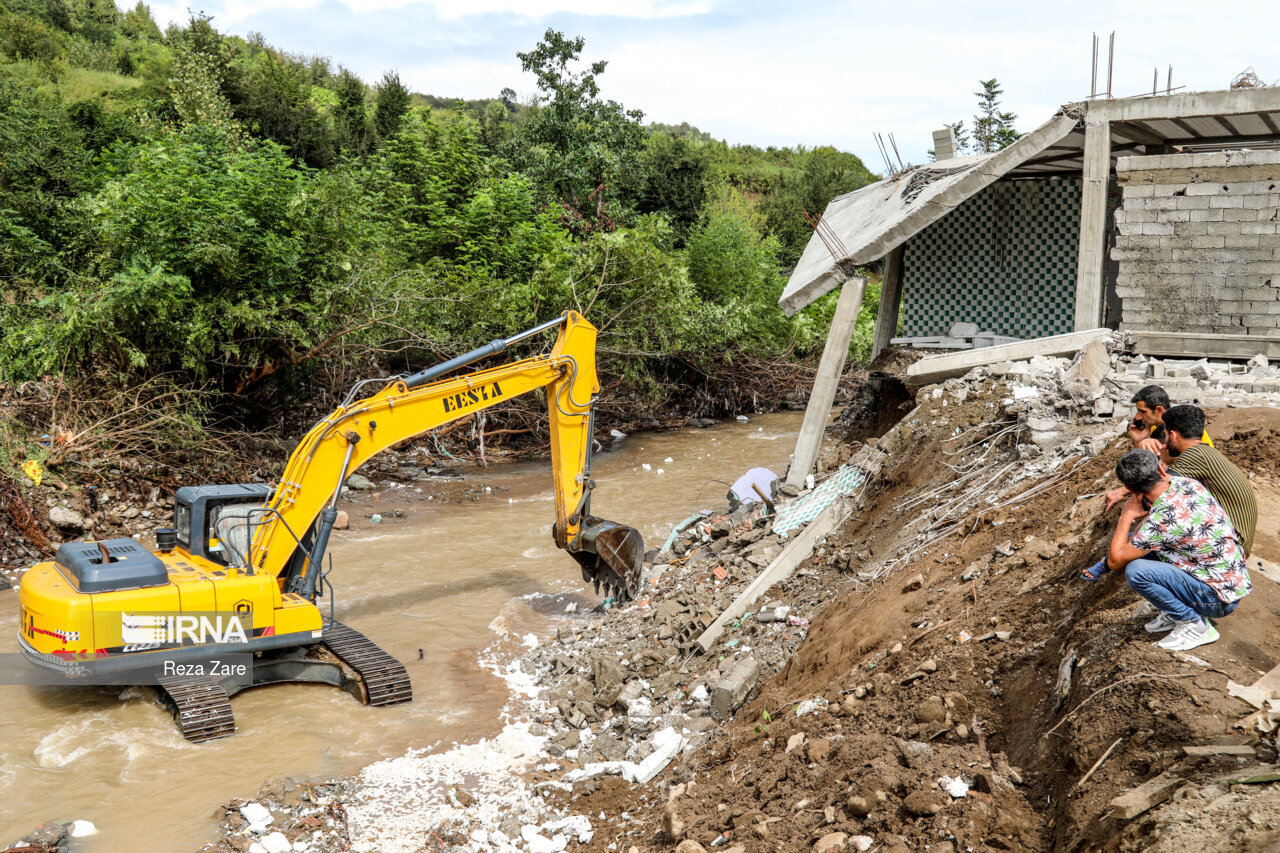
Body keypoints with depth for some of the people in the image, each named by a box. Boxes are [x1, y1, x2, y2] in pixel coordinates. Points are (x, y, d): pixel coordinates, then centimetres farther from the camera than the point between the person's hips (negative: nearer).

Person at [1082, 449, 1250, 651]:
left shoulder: (1162, 520, -29)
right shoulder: (1186, 483, -5)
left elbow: (1116, 562, -18)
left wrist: (1127, 516, -7)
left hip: (1219, 600, -8)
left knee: (1135, 571, -23)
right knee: (1135, 543, 7)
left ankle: (1195, 626, -5)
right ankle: (1176, 612, 15)